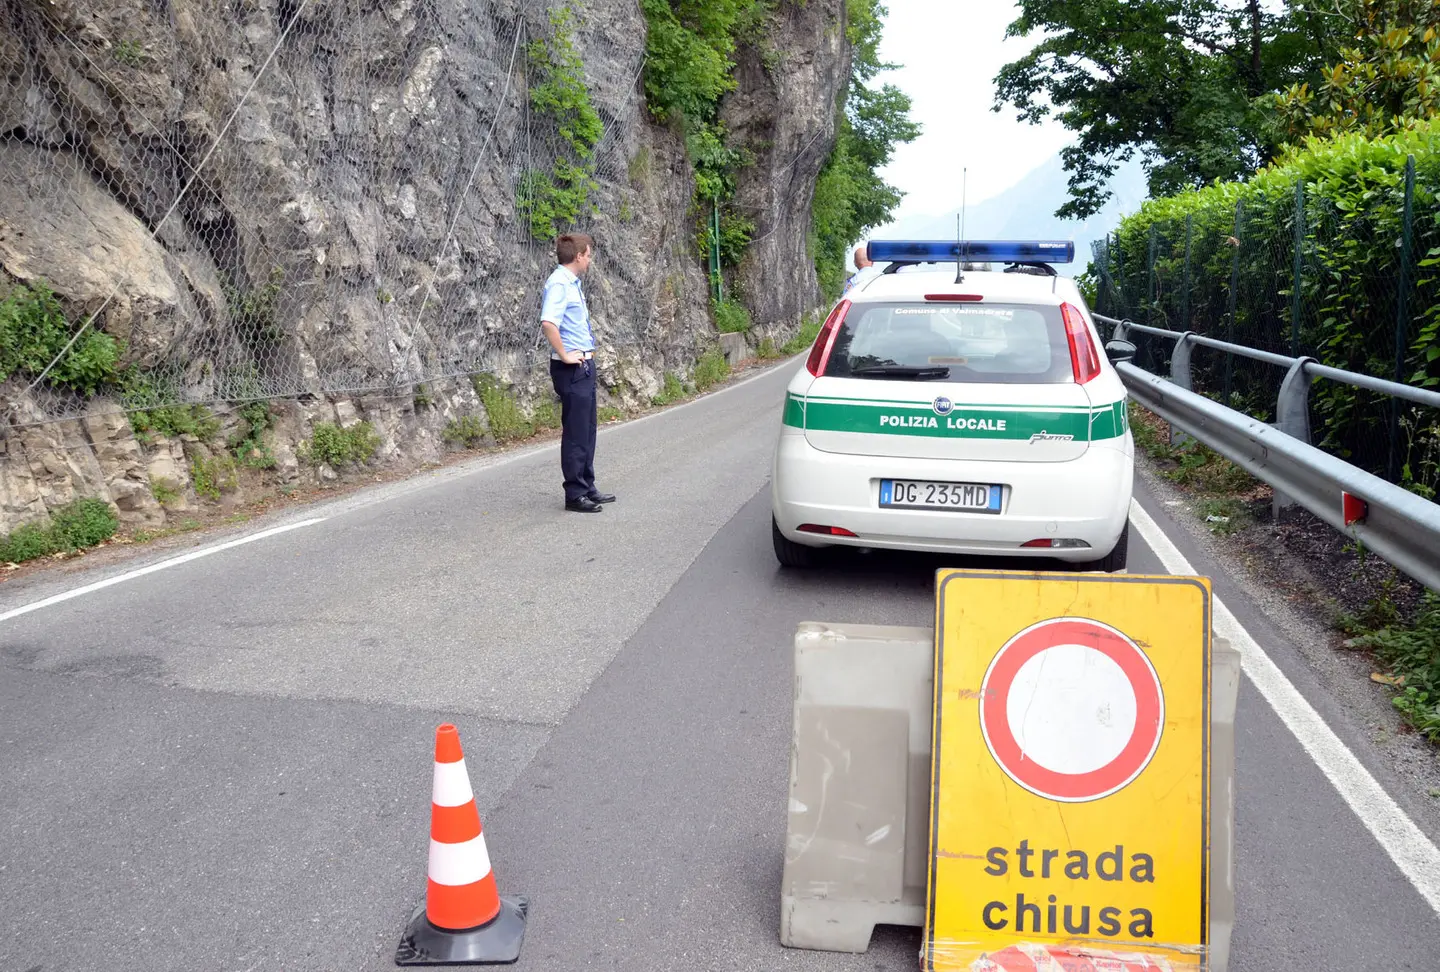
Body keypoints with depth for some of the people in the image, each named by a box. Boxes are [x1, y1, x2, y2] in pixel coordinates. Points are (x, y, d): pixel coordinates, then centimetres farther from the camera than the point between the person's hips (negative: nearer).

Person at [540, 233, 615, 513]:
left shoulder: (573, 283, 14)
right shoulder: (559, 283, -16)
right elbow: (548, 322, -30)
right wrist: (564, 354, -22)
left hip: (584, 365, 10)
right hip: (571, 368, -10)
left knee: (587, 430, 16)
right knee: (576, 433, -3)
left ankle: (587, 488, 26)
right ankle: (575, 495, 5)